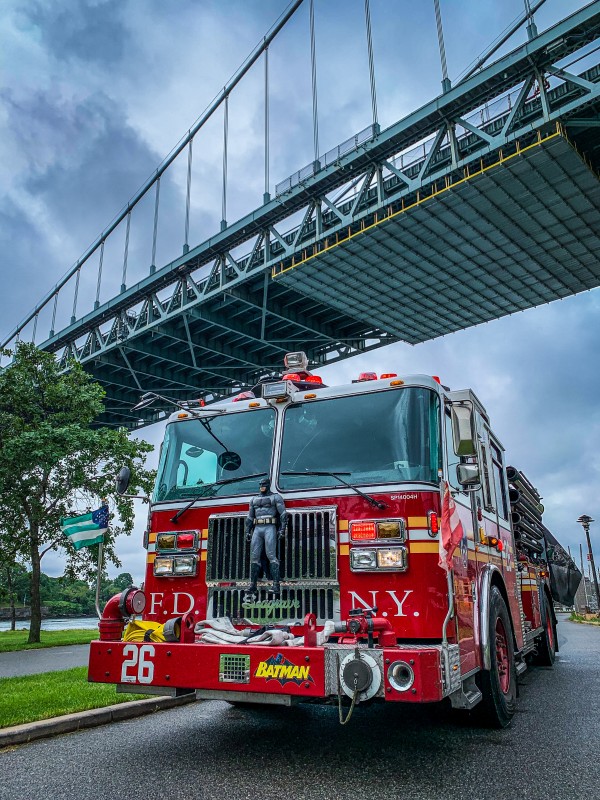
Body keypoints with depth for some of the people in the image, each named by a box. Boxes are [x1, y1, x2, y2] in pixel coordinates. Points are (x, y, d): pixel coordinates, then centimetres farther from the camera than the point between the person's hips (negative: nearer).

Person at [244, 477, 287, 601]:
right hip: (257, 529, 5)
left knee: (271, 555, -14)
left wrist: (282, 529, -12)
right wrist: (248, 531, 11)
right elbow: (249, 517, 20)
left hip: (270, 528, -5)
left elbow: (283, 514, -3)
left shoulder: (276, 497, 4)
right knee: (254, 557, 0)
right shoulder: (254, 499, 20)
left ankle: (276, 585, -17)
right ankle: (252, 587, 1)